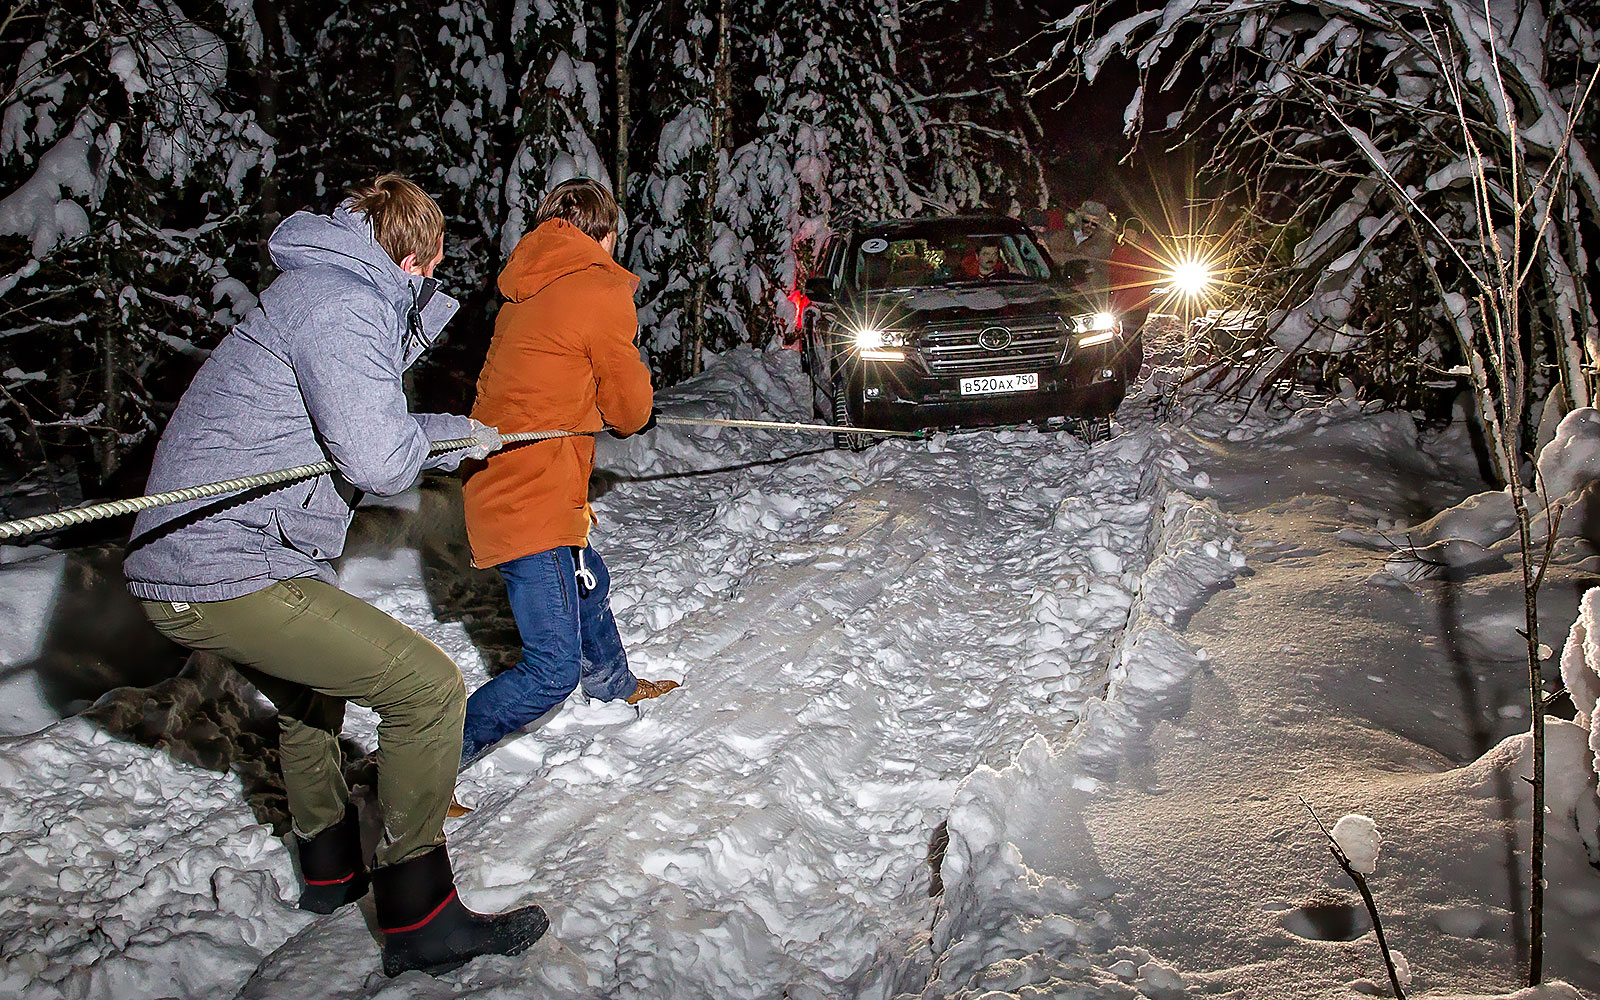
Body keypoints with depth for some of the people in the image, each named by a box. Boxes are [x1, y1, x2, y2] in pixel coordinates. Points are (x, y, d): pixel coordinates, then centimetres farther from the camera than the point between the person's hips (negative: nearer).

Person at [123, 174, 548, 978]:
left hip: (176, 565, 11)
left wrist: (457, 435, 35)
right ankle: (417, 916, -1)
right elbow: (378, 459, -24)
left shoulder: (322, 290, 18)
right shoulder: (340, 304, -15)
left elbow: (368, 425, 28)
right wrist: (435, 437, -3)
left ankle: (329, 866, 48)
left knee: (311, 684, 33)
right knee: (427, 686, -10)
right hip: (230, 573, -11)